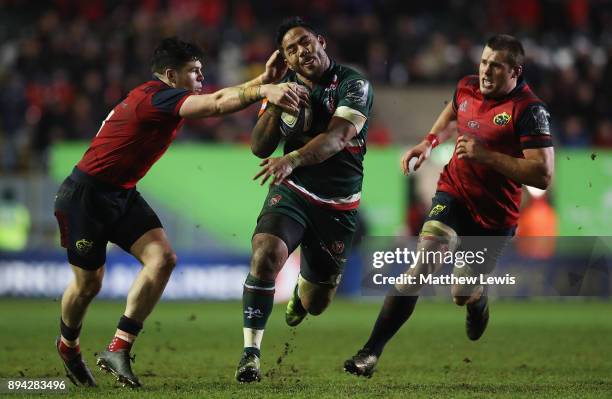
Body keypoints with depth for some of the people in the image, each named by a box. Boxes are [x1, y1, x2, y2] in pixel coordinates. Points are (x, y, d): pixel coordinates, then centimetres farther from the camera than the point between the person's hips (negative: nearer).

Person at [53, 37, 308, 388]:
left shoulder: (168, 99, 6)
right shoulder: (154, 98, -23)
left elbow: (219, 97, 12)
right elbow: (216, 105, -35)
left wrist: (263, 81, -2)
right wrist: (263, 90, -43)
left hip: (123, 195, 9)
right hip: (84, 197, -9)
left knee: (163, 259, -11)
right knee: (88, 283, 2)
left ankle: (118, 350, -9)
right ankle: (68, 345, 33)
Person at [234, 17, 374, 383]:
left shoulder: (353, 85, -12)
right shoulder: (286, 86, 2)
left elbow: (337, 138, -28)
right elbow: (260, 148, -1)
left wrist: (293, 159, -45)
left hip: (339, 206, -2)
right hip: (292, 192, 2)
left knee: (315, 304, 9)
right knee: (266, 255, -29)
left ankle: (305, 287, 49)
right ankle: (251, 353, -23)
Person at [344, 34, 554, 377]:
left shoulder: (529, 110, -20)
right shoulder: (467, 87, -1)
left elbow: (543, 175, -27)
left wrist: (485, 155, -29)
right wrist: (429, 143, 13)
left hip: (495, 215, -3)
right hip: (454, 194, 3)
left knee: (463, 294, 10)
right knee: (422, 265, -18)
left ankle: (478, 302, 51)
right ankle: (370, 353, -18)